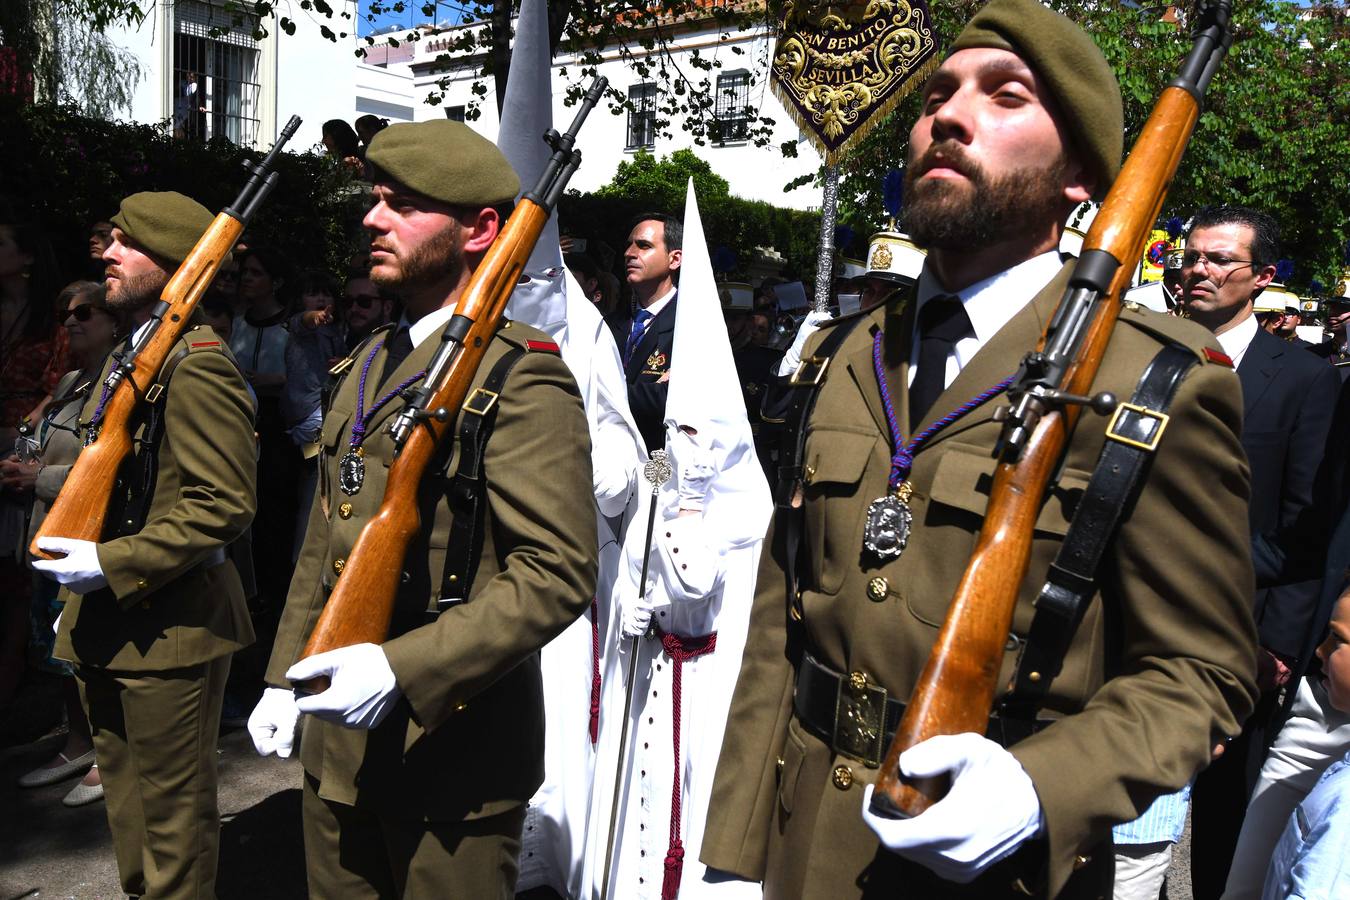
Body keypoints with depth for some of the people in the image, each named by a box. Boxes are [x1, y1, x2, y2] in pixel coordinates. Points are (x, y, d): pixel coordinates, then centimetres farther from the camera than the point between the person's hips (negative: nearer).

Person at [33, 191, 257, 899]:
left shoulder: (196, 363, -18)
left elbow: (225, 504, -23)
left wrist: (111, 565, -21)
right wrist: (81, 557, 14)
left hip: (168, 624, -10)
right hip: (107, 620, 10)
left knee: (173, 811, 7)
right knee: (127, 804, 24)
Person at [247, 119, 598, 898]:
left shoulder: (521, 376, -16)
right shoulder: (372, 364, 11)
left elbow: (558, 572, -22)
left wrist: (401, 669, -27)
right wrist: (284, 678, 14)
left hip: (452, 750, -8)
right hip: (338, 744, 8)